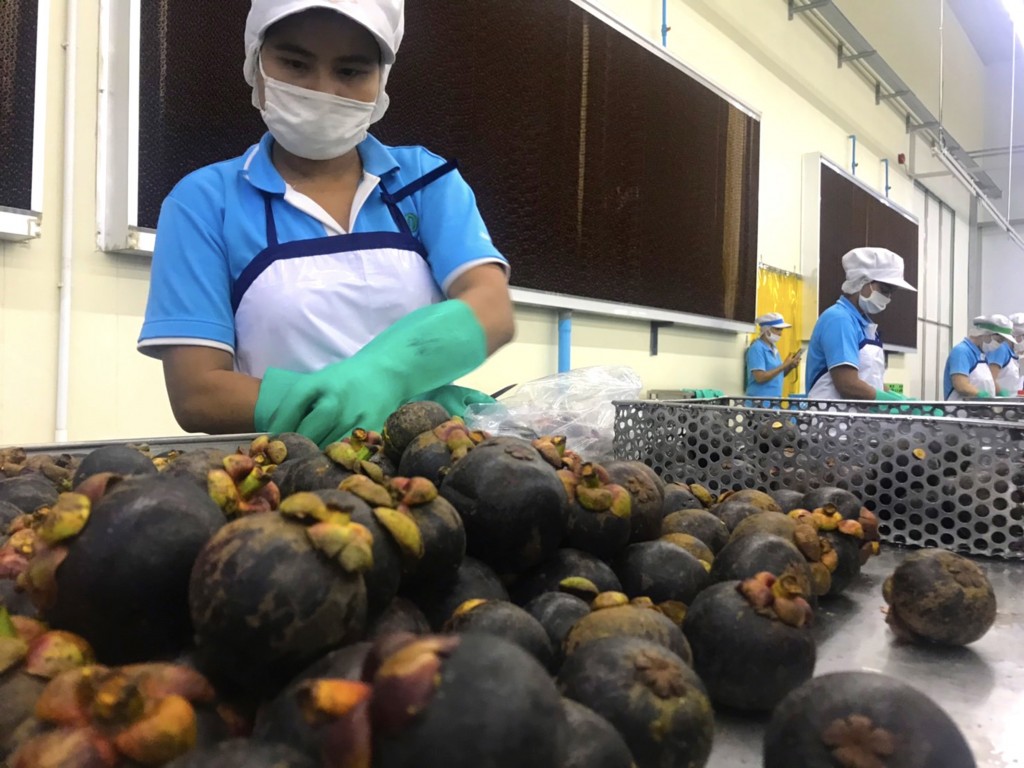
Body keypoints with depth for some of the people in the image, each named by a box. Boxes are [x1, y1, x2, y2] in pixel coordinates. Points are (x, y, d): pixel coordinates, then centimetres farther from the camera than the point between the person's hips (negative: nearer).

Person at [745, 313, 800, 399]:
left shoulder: (773, 348, 13)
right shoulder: (757, 348, -12)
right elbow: (760, 377, -21)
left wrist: (790, 367, 1)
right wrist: (784, 365, -16)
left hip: (774, 399, 8)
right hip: (760, 400, -8)